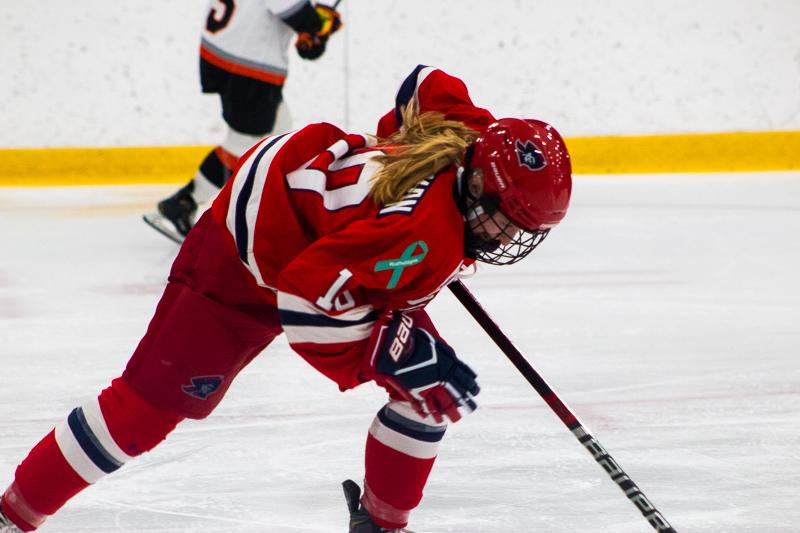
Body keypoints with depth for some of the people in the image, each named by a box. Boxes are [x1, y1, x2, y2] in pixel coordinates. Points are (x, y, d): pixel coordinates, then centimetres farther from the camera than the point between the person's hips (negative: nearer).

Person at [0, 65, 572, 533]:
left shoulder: (475, 131, -17)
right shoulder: (427, 236, -40)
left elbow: (427, 84, 3)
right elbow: (306, 293, -40)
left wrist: (397, 147, 16)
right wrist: (394, 350, -33)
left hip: (326, 239, 9)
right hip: (246, 261, -9)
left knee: (430, 391, -1)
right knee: (148, 405, -7)